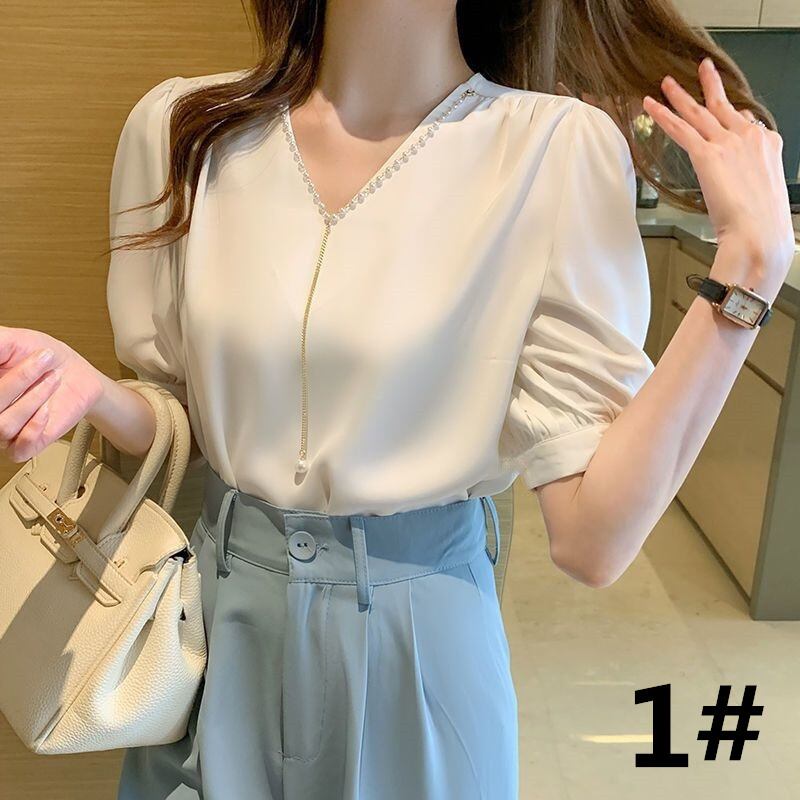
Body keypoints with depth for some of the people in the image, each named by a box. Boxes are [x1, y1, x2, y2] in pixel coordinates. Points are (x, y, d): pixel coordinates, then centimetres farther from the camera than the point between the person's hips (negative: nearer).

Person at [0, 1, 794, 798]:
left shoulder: (559, 147, -15)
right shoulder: (178, 126, -6)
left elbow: (592, 537, -18)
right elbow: (173, 430, 3)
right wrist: (88, 389, -18)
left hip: (420, 635, -1)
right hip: (216, 615, 3)